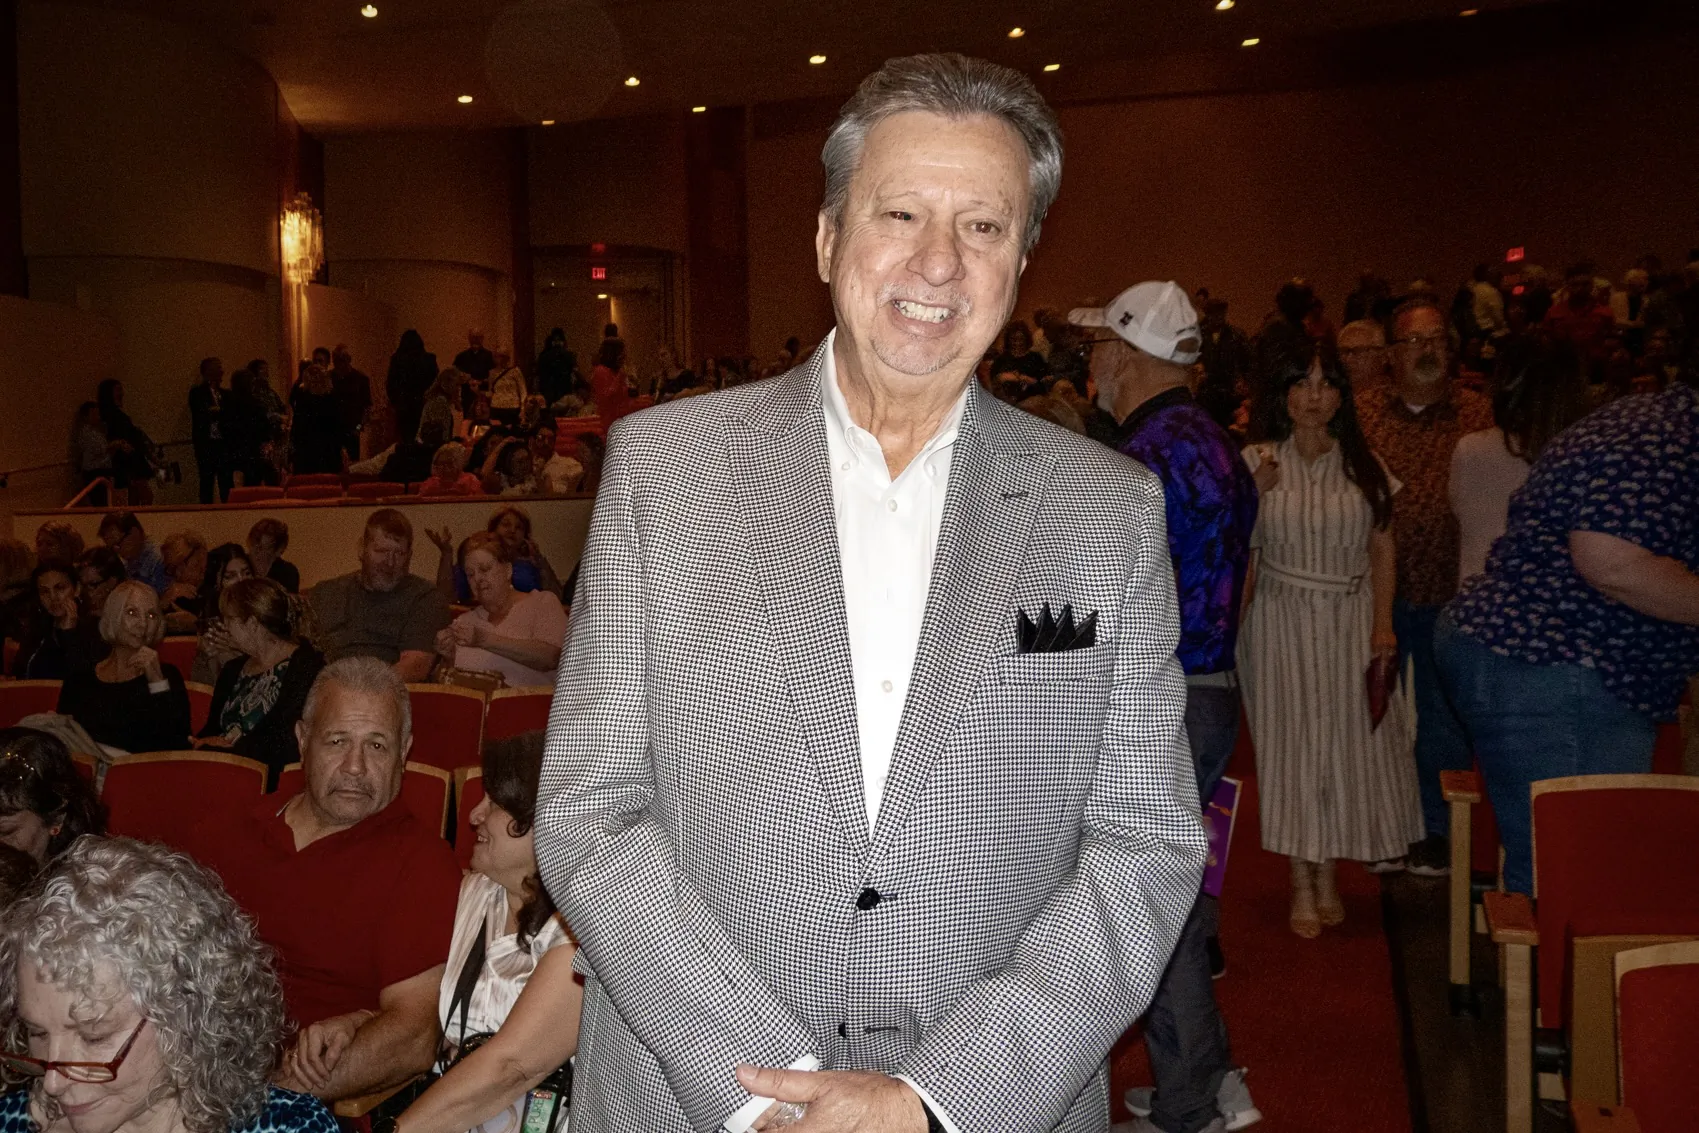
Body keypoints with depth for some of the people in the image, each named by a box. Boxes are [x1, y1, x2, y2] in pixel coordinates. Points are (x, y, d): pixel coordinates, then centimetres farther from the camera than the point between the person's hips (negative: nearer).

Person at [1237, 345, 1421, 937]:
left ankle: (1327, 875, 21)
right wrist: (1255, 493, -16)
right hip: (1282, 622, -1)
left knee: (1348, 744, 3)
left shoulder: (1364, 465, 5)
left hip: (1351, 621, 2)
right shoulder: (1257, 463, -1)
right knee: (1289, 744, 2)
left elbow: (1382, 550, 5)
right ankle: (1302, 885, 13)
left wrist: (1383, 625, -4)